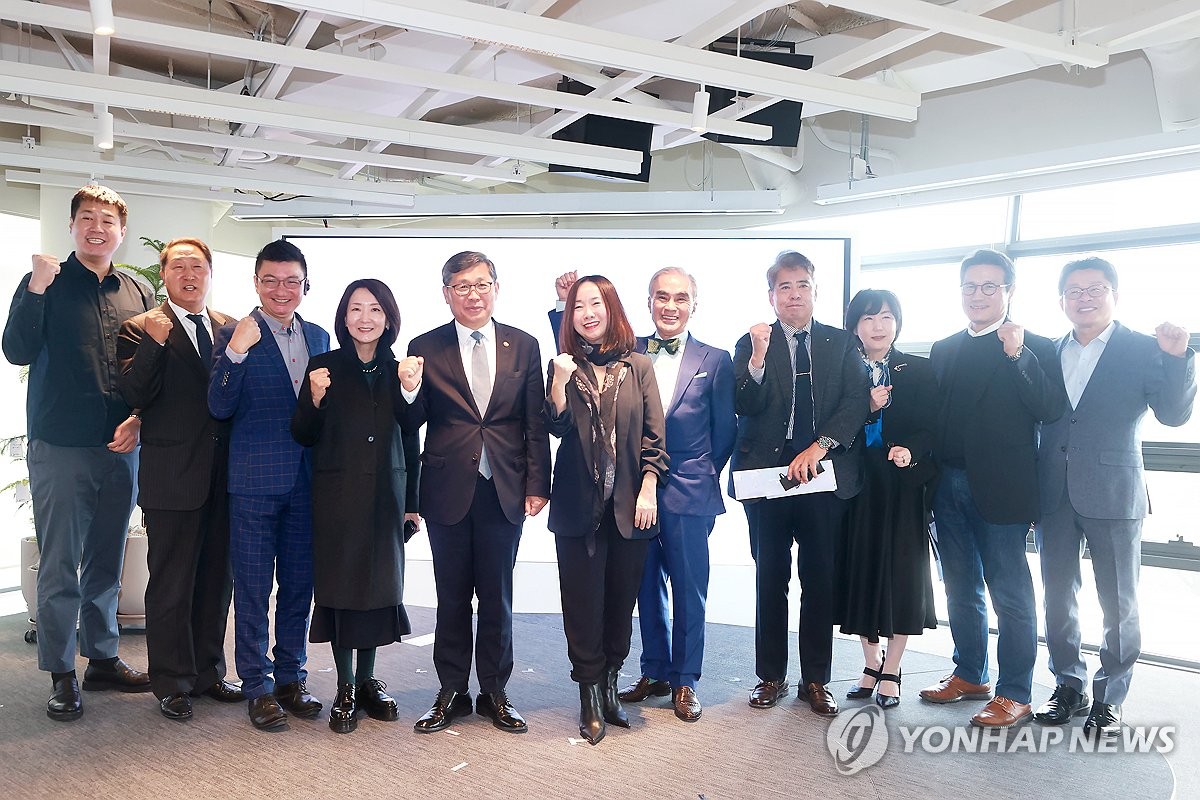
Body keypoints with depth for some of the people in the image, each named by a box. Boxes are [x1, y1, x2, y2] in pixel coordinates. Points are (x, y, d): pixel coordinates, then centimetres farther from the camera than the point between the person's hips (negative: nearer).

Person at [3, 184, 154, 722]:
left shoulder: (138, 294, 10)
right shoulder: (45, 283, 1)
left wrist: (140, 419, -3)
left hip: (121, 449, 4)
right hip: (61, 449, -3)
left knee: (106, 563, 13)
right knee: (60, 567, 2)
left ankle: (102, 659, 25)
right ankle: (61, 674, 12)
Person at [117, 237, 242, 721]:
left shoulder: (230, 328, 10)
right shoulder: (141, 329, -2)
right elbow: (133, 397, -15)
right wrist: (153, 344, -25)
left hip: (223, 476, 5)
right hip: (172, 477, -4)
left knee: (217, 579, 14)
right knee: (171, 585, 6)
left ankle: (208, 672, 30)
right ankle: (172, 684, 21)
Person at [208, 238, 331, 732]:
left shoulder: (318, 337, 10)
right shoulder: (235, 336, -4)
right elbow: (220, 409, -12)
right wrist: (235, 353, -23)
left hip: (307, 480, 4)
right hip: (256, 480, -4)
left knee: (299, 584, 13)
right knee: (253, 588, 5)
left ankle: (291, 677, 27)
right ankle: (258, 686, 19)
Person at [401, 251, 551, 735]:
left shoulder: (524, 346, 4)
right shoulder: (425, 348, 1)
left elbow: (536, 424, 4)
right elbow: (413, 424, 2)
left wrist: (537, 485, -1)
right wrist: (410, 390, -18)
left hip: (505, 491, 1)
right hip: (448, 490, 0)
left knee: (497, 598, 11)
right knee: (452, 598, 11)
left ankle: (495, 694, 25)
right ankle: (451, 693, 25)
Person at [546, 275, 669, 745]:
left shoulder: (639, 367, 4)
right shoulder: (563, 367, 4)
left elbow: (654, 434, 2)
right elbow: (558, 428, -5)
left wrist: (648, 491, -5)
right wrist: (559, 384, -19)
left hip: (629, 504, 1)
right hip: (578, 504, -1)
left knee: (621, 599, 8)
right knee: (583, 601, 3)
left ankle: (609, 686, 24)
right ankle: (590, 695, 15)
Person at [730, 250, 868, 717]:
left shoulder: (841, 343, 8)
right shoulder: (751, 344, 5)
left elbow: (857, 402, -3)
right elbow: (744, 408, -5)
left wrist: (820, 446, -16)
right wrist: (758, 358, -19)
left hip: (825, 474, 1)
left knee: (820, 581, 7)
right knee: (770, 580, 8)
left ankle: (816, 679, 20)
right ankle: (771, 676, 21)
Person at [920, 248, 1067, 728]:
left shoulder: (1035, 347, -3)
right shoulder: (944, 350, 12)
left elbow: (1050, 411, -17)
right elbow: (934, 414, 11)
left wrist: (1018, 356, -24)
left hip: (1001, 490, -6)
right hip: (949, 486, 6)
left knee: (1010, 595, 3)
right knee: (961, 590, 16)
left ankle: (1014, 694, 15)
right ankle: (969, 675, 32)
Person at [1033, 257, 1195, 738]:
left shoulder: (1144, 350, -2)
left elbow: (1174, 414, -9)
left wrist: (1177, 357, -23)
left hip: (1113, 494, -3)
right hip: (1054, 495, 4)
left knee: (1119, 604, 6)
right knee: (1058, 598, 12)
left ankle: (1109, 698, 20)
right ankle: (1069, 686, 28)